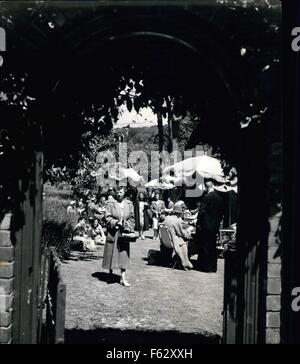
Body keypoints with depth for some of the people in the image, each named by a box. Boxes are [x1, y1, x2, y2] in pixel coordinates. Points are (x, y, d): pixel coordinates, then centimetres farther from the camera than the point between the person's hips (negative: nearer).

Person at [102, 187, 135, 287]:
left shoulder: (129, 204, 8)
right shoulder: (110, 203, -1)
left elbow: (132, 218, 10)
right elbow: (108, 218, -5)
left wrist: (131, 229, -4)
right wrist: (116, 222, -19)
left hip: (124, 233, 2)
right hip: (113, 232, -2)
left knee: (124, 254, 1)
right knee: (112, 253, 6)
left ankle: (123, 278, 4)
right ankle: (110, 273, 26)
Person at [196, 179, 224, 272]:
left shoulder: (207, 196, -14)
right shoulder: (219, 198, 6)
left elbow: (202, 211, -16)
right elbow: (221, 212, 12)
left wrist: (198, 223, -8)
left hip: (205, 226, -7)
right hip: (215, 226, 7)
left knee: (204, 247, 2)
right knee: (213, 247, 13)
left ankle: (205, 267, 5)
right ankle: (213, 267, 18)